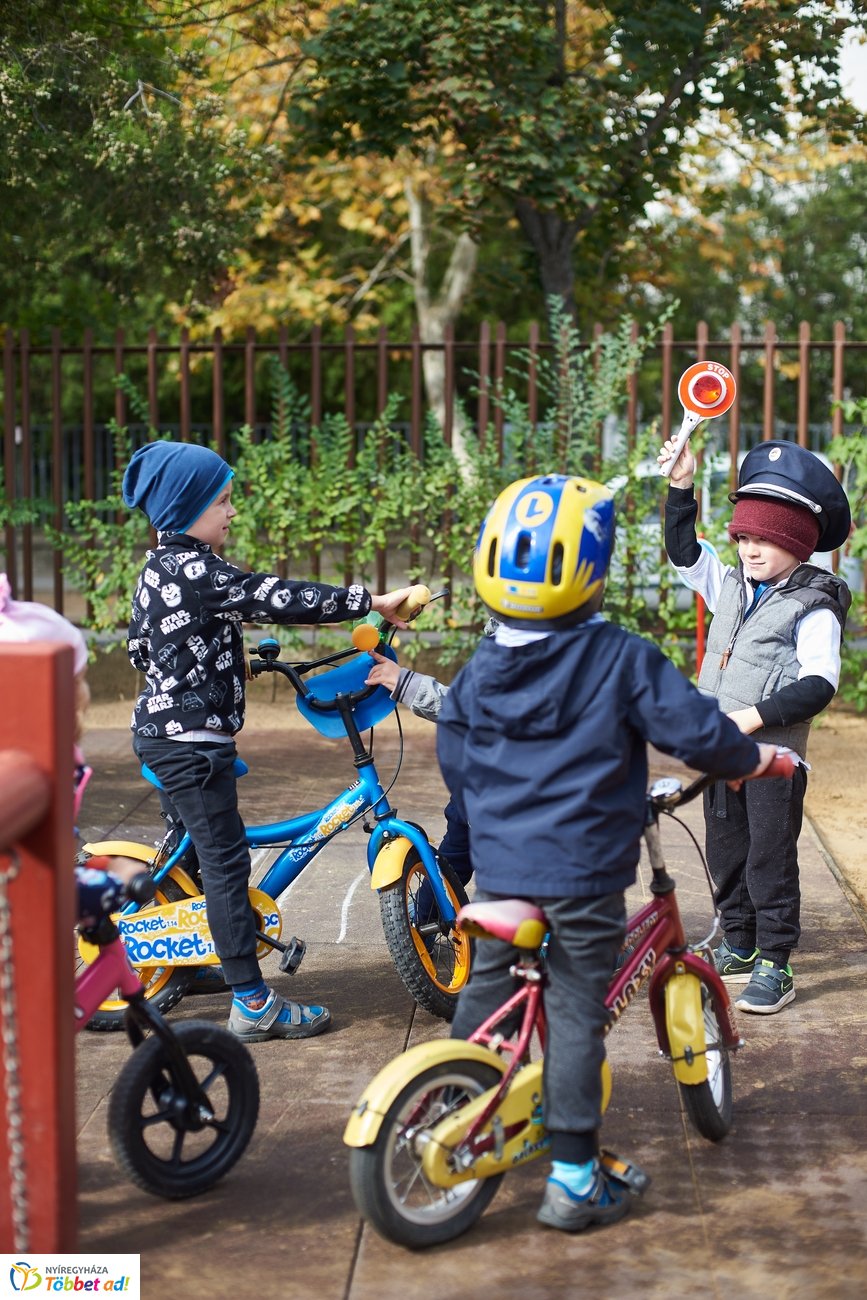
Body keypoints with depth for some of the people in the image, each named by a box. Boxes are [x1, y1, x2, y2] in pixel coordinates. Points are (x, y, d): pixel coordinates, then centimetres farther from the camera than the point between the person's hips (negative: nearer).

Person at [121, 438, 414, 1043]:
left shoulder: (163, 568, 11)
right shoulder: (196, 571, -21)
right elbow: (281, 598, -25)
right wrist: (374, 601, -22)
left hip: (164, 728, 10)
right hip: (192, 739, -10)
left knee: (197, 849, 23)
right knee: (227, 859, -7)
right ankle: (253, 1004, -4)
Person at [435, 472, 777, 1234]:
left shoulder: (482, 668, 4)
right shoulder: (620, 659, -12)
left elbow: (452, 756, 13)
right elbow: (693, 728, -13)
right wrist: (750, 758, 7)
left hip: (499, 864, 5)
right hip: (585, 870, -5)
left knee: (485, 992, 21)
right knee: (576, 1014, 1)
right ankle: (574, 1179, 6)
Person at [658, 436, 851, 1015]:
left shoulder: (814, 607, -12)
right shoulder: (731, 585, 9)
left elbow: (818, 684, -19)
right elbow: (683, 552, 18)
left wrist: (756, 716, -24)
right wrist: (682, 488, 7)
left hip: (774, 756, -7)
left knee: (770, 862, -2)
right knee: (726, 853, 15)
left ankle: (775, 967, 6)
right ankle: (739, 949, 28)